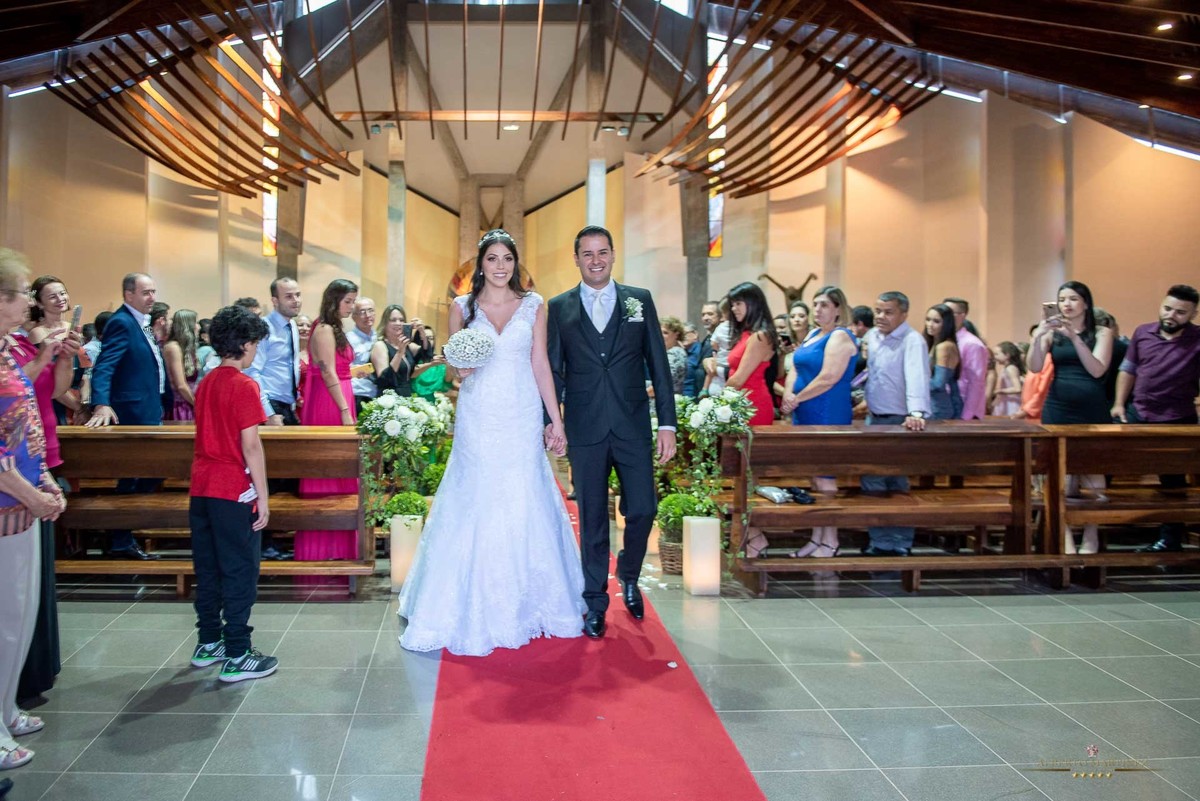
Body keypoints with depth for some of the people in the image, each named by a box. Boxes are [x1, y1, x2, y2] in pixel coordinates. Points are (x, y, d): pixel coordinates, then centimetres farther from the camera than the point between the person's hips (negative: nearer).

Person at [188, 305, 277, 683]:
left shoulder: (206, 383, 11)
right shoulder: (244, 386, -13)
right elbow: (251, 446, -16)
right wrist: (263, 497, -13)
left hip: (201, 489, 8)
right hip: (234, 492, -8)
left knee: (208, 569, 15)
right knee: (240, 572, -1)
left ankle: (208, 643, 26)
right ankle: (237, 657, 3)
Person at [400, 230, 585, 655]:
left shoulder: (533, 305, 5)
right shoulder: (462, 307, 4)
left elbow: (541, 364, 6)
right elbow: (454, 367, 10)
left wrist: (556, 420, 3)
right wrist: (461, 368, -14)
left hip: (523, 417, 1)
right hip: (478, 418, 0)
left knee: (525, 507, 4)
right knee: (476, 506, 0)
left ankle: (524, 604, 19)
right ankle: (477, 609, 12)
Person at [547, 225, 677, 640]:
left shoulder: (640, 300, 5)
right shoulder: (560, 307, 5)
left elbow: (658, 364, 4)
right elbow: (552, 370, 7)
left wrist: (667, 423, -1)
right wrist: (549, 420, 0)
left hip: (633, 426, 0)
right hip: (585, 430, 0)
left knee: (642, 509, 0)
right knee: (592, 518, 7)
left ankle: (628, 575, 30)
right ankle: (595, 602, 21)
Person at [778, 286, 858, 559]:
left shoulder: (840, 337, -11)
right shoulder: (812, 334, 15)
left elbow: (829, 378, -19)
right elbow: (795, 367, 13)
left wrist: (797, 398, -10)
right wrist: (789, 396, -5)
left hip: (827, 415, -9)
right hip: (805, 414, 9)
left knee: (824, 476, -4)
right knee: (813, 475, 12)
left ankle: (830, 542, 5)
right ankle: (817, 538, 19)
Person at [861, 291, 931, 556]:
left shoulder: (912, 341, -16)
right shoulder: (872, 336, 8)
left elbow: (916, 377, -31)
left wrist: (917, 413, -44)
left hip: (899, 423, -8)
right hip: (874, 419, 8)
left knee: (896, 487, -2)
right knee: (871, 483, 10)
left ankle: (898, 545, 10)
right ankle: (880, 542, 20)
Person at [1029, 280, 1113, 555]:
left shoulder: (1101, 333, 3)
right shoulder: (1051, 334, 5)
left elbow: (1097, 370, -10)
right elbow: (1035, 367, -7)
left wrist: (1074, 336, -19)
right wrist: (1038, 335, -22)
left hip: (1092, 411, -1)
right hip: (1058, 410, 1)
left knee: (1092, 475, 3)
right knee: (1063, 477, 0)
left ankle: (1091, 538, 14)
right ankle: (1066, 539, 5)